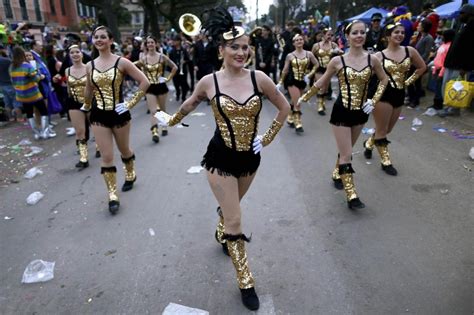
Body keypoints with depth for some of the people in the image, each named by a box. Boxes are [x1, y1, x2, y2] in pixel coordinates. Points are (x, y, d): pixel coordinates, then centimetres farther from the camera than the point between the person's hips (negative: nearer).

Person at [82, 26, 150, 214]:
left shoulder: (121, 62, -10)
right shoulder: (90, 65, 3)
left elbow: (144, 82, -12)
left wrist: (131, 103, -14)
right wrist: (86, 106, 29)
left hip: (119, 114, -2)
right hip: (99, 116, 3)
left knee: (124, 150, 18)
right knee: (106, 156, 0)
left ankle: (130, 175, 47)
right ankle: (112, 196, 9)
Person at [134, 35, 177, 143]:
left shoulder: (162, 56, -3)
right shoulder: (143, 58, -1)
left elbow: (174, 67, 3)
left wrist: (168, 78, 0)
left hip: (161, 86, 0)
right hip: (150, 87, 0)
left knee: (162, 109, 14)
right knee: (153, 111, -9)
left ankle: (164, 127, 33)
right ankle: (155, 132, -14)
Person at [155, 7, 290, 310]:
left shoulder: (259, 77, -10)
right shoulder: (209, 82, -11)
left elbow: (284, 107, 3)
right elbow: (190, 104, 10)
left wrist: (269, 137, 2)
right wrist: (170, 120, 23)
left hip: (249, 158, 3)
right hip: (221, 158, -2)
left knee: (230, 206, 25)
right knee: (235, 221, 0)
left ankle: (222, 235, 60)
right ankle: (246, 282, 19)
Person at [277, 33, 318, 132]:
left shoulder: (309, 54, 0)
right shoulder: (290, 55, -4)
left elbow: (316, 65, 10)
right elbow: (285, 70, 1)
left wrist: (310, 75, 0)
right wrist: (280, 82, 1)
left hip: (302, 80, 3)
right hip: (292, 80, -3)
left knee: (294, 102, 14)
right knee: (297, 103, -10)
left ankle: (290, 119, 34)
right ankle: (298, 124, -5)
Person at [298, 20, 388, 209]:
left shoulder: (372, 60, -3)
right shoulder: (337, 61, -9)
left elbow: (383, 80, 12)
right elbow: (321, 83, 3)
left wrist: (374, 100, 1)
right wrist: (304, 98, 8)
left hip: (360, 112, 4)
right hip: (342, 111, -3)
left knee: (346, 150, 19)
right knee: (346, 154, -2)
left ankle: (337, 174, 45)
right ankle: (351, 195, 3)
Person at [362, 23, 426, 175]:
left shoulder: (410, 51, 4)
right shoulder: (379, 55, -7)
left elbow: (422, 67, 17)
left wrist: (409, 81, 9)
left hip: (400, 94, 5)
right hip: (383, 94, -5)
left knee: (387, 129, 16)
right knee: (382, 130, 2)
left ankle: (368, 143, 43)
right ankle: (386, 162, 16)